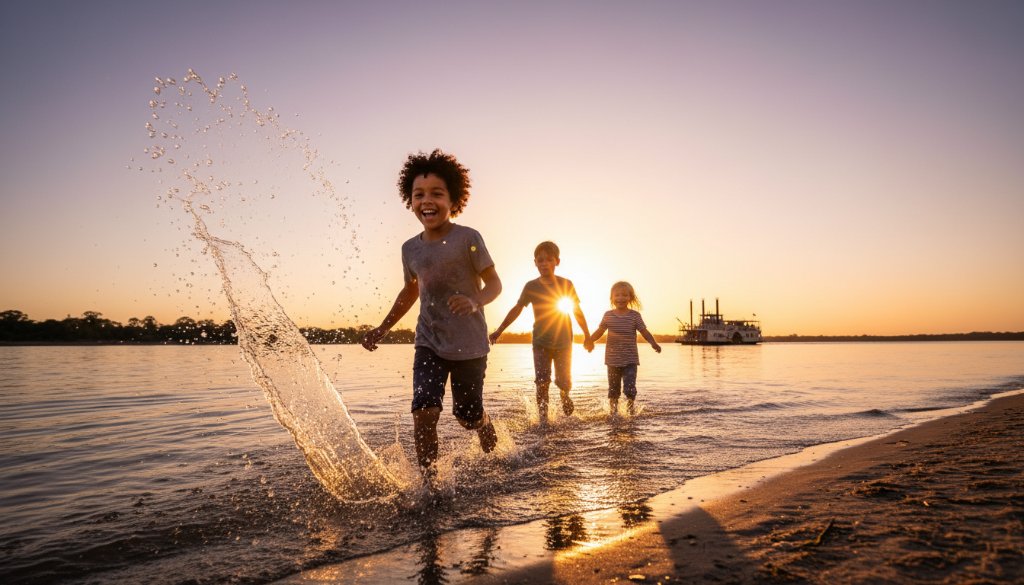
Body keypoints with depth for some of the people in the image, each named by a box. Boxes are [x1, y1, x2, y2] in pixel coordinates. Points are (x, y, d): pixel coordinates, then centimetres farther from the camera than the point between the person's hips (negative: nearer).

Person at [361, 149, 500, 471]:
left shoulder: (468, 238, -13)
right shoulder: (410, 248, 2)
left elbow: (495, 283, -9)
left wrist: (475, 302, -30)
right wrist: (383, 328, 16)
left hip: (469, 344, -3)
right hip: (429, 343, 3)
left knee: (468, 415, 10)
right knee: (424, 410, -15)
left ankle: (492, 455, 45)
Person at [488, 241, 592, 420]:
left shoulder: (566, 284, -3)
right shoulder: (531, 286, -4)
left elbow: (577, 311, 4)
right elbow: (517, 309, -4)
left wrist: (587, 336, 10)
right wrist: (499, 330, -9)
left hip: (563, 342, 0)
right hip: (541, 342, 0)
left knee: (564, 381, 4)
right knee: (542, 382, -6)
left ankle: (565, 395, 39)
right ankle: (543, 418, 5)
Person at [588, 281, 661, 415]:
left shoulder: (635, 315, -2)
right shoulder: (608, 315, 3)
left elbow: (644, 332, -5)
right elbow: (599, 331, 8)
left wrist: (654, 343, -22)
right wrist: (589, 340, -9)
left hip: (630, 360, -2)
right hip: (613, 359, 2)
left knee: (629, 388, -8)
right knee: (613, 389, 11)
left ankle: (630, 409, 15)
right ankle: (613, 411, 27)